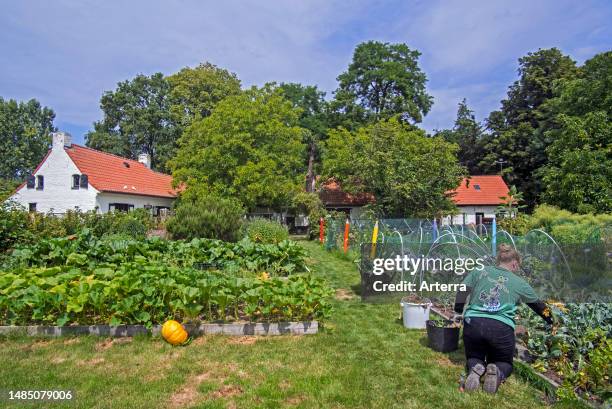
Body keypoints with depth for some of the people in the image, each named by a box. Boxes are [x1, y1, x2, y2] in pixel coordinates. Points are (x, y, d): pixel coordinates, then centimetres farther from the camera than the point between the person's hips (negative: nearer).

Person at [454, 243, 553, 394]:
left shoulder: (478, 272, 13)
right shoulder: (519, 283, 13)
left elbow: (462, 293, 3)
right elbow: (538, 305, 28)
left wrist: (459, 311, 11)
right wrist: (552, 321, 44)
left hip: (473, 323, 1)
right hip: (501, 328, 0)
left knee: (474, 358, 24)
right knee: (504, 363, 25)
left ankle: (476, 368, -12)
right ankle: (497, 372, -11)